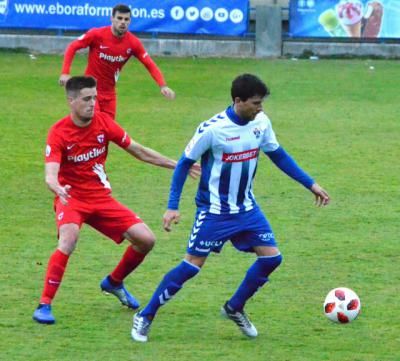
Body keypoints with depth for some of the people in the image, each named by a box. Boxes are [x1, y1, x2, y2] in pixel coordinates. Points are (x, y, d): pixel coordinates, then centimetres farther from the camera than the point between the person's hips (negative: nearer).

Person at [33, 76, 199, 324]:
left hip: (101, 198, 5)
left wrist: (178, 165, 5)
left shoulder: (103, 122, -3)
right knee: (69, 239, -34)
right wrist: (58, 189, -52)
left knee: (146, 239, -3)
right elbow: (51, 174, -27)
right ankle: (45, 305, -26)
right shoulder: (59, 133, -16)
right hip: (72, 199, -5)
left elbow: (139, 151, 6)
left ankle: (114, 282, 25)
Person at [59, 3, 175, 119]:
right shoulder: (97, 34, -16)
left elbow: (150, 64, -9)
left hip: (109, 92, 4)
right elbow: (72, 47, -9)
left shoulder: (133, 43, -9)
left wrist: (163, 85, -22)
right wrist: (65, 73, -18)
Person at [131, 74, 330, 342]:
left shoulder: (261, 123, -5)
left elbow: (278, 155, 11)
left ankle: (234, 309, 18)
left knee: (271, 257, -2)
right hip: (214, 211, -6)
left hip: (246, 209, 6)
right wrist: (172, 207, -15)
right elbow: (185, 163, -11)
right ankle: (145, 317, 7)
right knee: (192, 265, -6)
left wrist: (310, 184, 10)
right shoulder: (212, 129, -21)